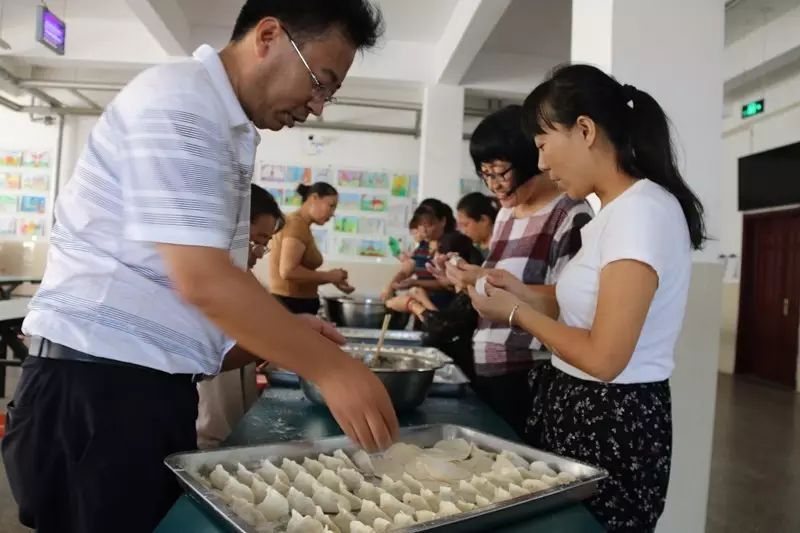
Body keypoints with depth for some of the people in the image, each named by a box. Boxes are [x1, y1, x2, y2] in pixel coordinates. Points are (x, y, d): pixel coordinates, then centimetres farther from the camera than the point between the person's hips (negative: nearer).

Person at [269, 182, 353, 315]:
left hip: (300, 304, 9)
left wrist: (332, 280, 7)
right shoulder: (297, 224, -12)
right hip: (289, 305, -9)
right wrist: (328, 276, -12)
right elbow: (288, 271, -23)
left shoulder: (303, 226, 13)